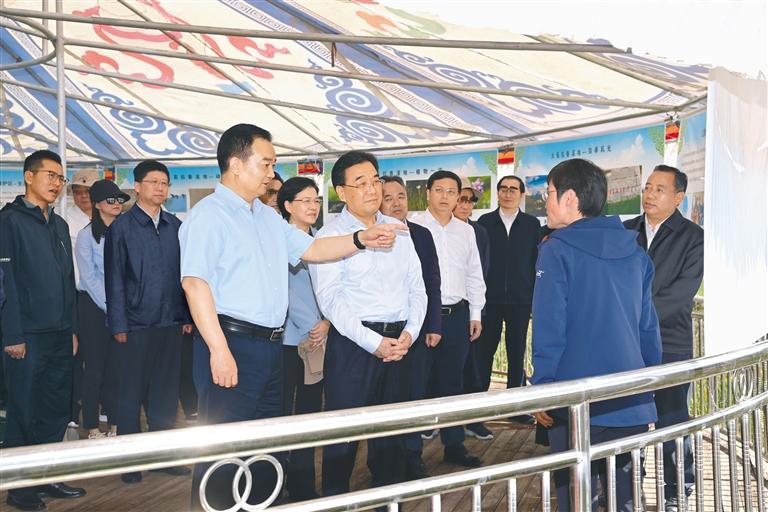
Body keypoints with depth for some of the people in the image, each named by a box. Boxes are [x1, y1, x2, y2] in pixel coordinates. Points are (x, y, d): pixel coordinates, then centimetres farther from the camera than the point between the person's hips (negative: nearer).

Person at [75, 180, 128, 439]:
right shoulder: (87, 235, -4)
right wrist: (109, 307, -11)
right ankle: (92, 427, 10)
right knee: (95, 367, 1)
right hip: (93, 305, -3)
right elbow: (89, 277, -7)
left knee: (117, 366, 5)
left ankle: (115, 422, 14)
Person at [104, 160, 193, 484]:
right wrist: (119, 325, -8)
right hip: (135, 325, -3)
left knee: (166, 393, 10)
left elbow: (184, 274, 10)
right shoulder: (121, 227, -2)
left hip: (170, 323, 3)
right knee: (131, 394, 6)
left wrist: (187, 316, 7)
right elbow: (114, 279, -4)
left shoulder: (175, 226, 8)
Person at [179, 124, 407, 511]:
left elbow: (310, 249, 19)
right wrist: (219, 350, -23)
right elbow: (195, 284, -17)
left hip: (271, 346, 9)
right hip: (231, 344, -9)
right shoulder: (208, 215, -9)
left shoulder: (268, 217, 18)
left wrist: (361, 239, 5)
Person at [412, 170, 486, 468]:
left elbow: (474, 275, 15)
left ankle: (454, 445, 23)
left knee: (453, 381, 12)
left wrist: (476, 314, 12)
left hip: (457, 314, 5)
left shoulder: (466, 231, 11)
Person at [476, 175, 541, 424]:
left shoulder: (532, 224, 5)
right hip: (490, 299, 0)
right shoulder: (485, 222, 4)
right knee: (484, 351, 3)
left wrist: (536, 296, 0)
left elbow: (536, 261, 5)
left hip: (520, 300, 1)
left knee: (517, 353, 7)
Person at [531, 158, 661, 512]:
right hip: (632, 403, 6)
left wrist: (541, 390, -5)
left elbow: (549, 329, -13)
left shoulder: (557, 250, -9)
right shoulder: (634, 252, 8)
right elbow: (648, 327, 12)